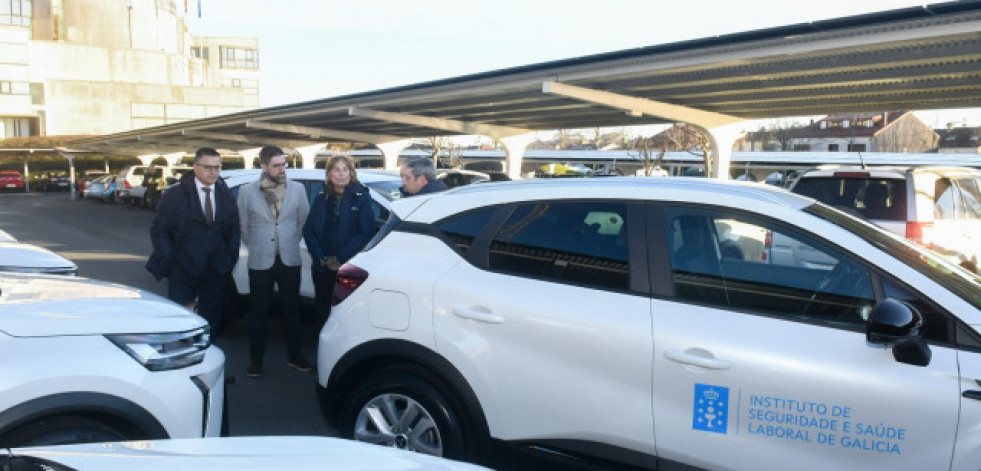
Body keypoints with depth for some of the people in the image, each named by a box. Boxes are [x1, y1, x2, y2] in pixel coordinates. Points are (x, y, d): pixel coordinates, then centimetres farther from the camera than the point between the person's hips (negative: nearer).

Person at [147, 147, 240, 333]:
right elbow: (158, 230, -1)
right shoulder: (175, 196, -2)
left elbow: (234, 232, 12)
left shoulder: (227, 196, 8)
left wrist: (230, 260, 2)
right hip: (182, 273, -3)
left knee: (211, 324, 9)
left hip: (216, 272, 3)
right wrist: (169, 261, -9)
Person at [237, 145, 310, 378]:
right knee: (258, 312, 7)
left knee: (292, 310, 9)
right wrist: (256, 247, 12)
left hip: (290, 260, 1)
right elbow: (243, 226, 6)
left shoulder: (297, 189, 1)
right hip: (260, 262, -1)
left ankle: (295, 356, 23)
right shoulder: (247, 192, -3)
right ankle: (256, 360, 19)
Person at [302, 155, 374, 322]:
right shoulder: (321, 199, 10)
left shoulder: (361, 197, -2)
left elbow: (365, 233, -9)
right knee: (322, 309, 10)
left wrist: (341, 258, -14)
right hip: (322, 268, 4)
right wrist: (322, 258, -7)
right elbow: (308, 231, 7)